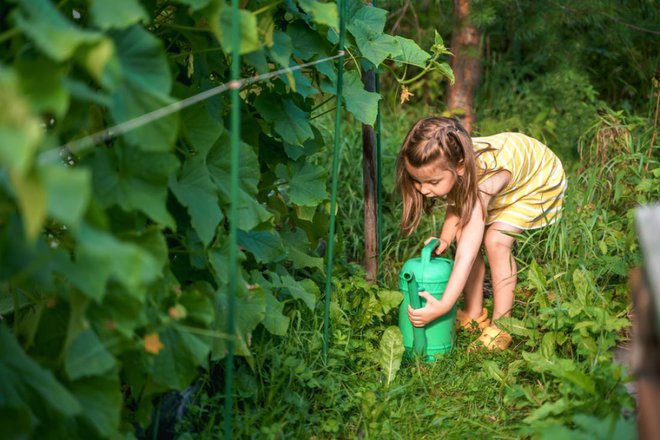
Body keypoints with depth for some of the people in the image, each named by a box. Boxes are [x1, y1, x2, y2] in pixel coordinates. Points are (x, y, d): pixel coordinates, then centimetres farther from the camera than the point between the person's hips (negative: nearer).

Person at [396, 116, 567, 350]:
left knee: (496, 240, -23)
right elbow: (456, 203, -6)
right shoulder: (448, 164, -26)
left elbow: (466, 254, -47)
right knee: (465, 234, -9)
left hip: (540, 177, -7)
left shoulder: (481, 184, -45)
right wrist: (444, 239, -24)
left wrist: (442, 306, -52)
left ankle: (501, 327, -10)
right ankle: (474, 315, 5)